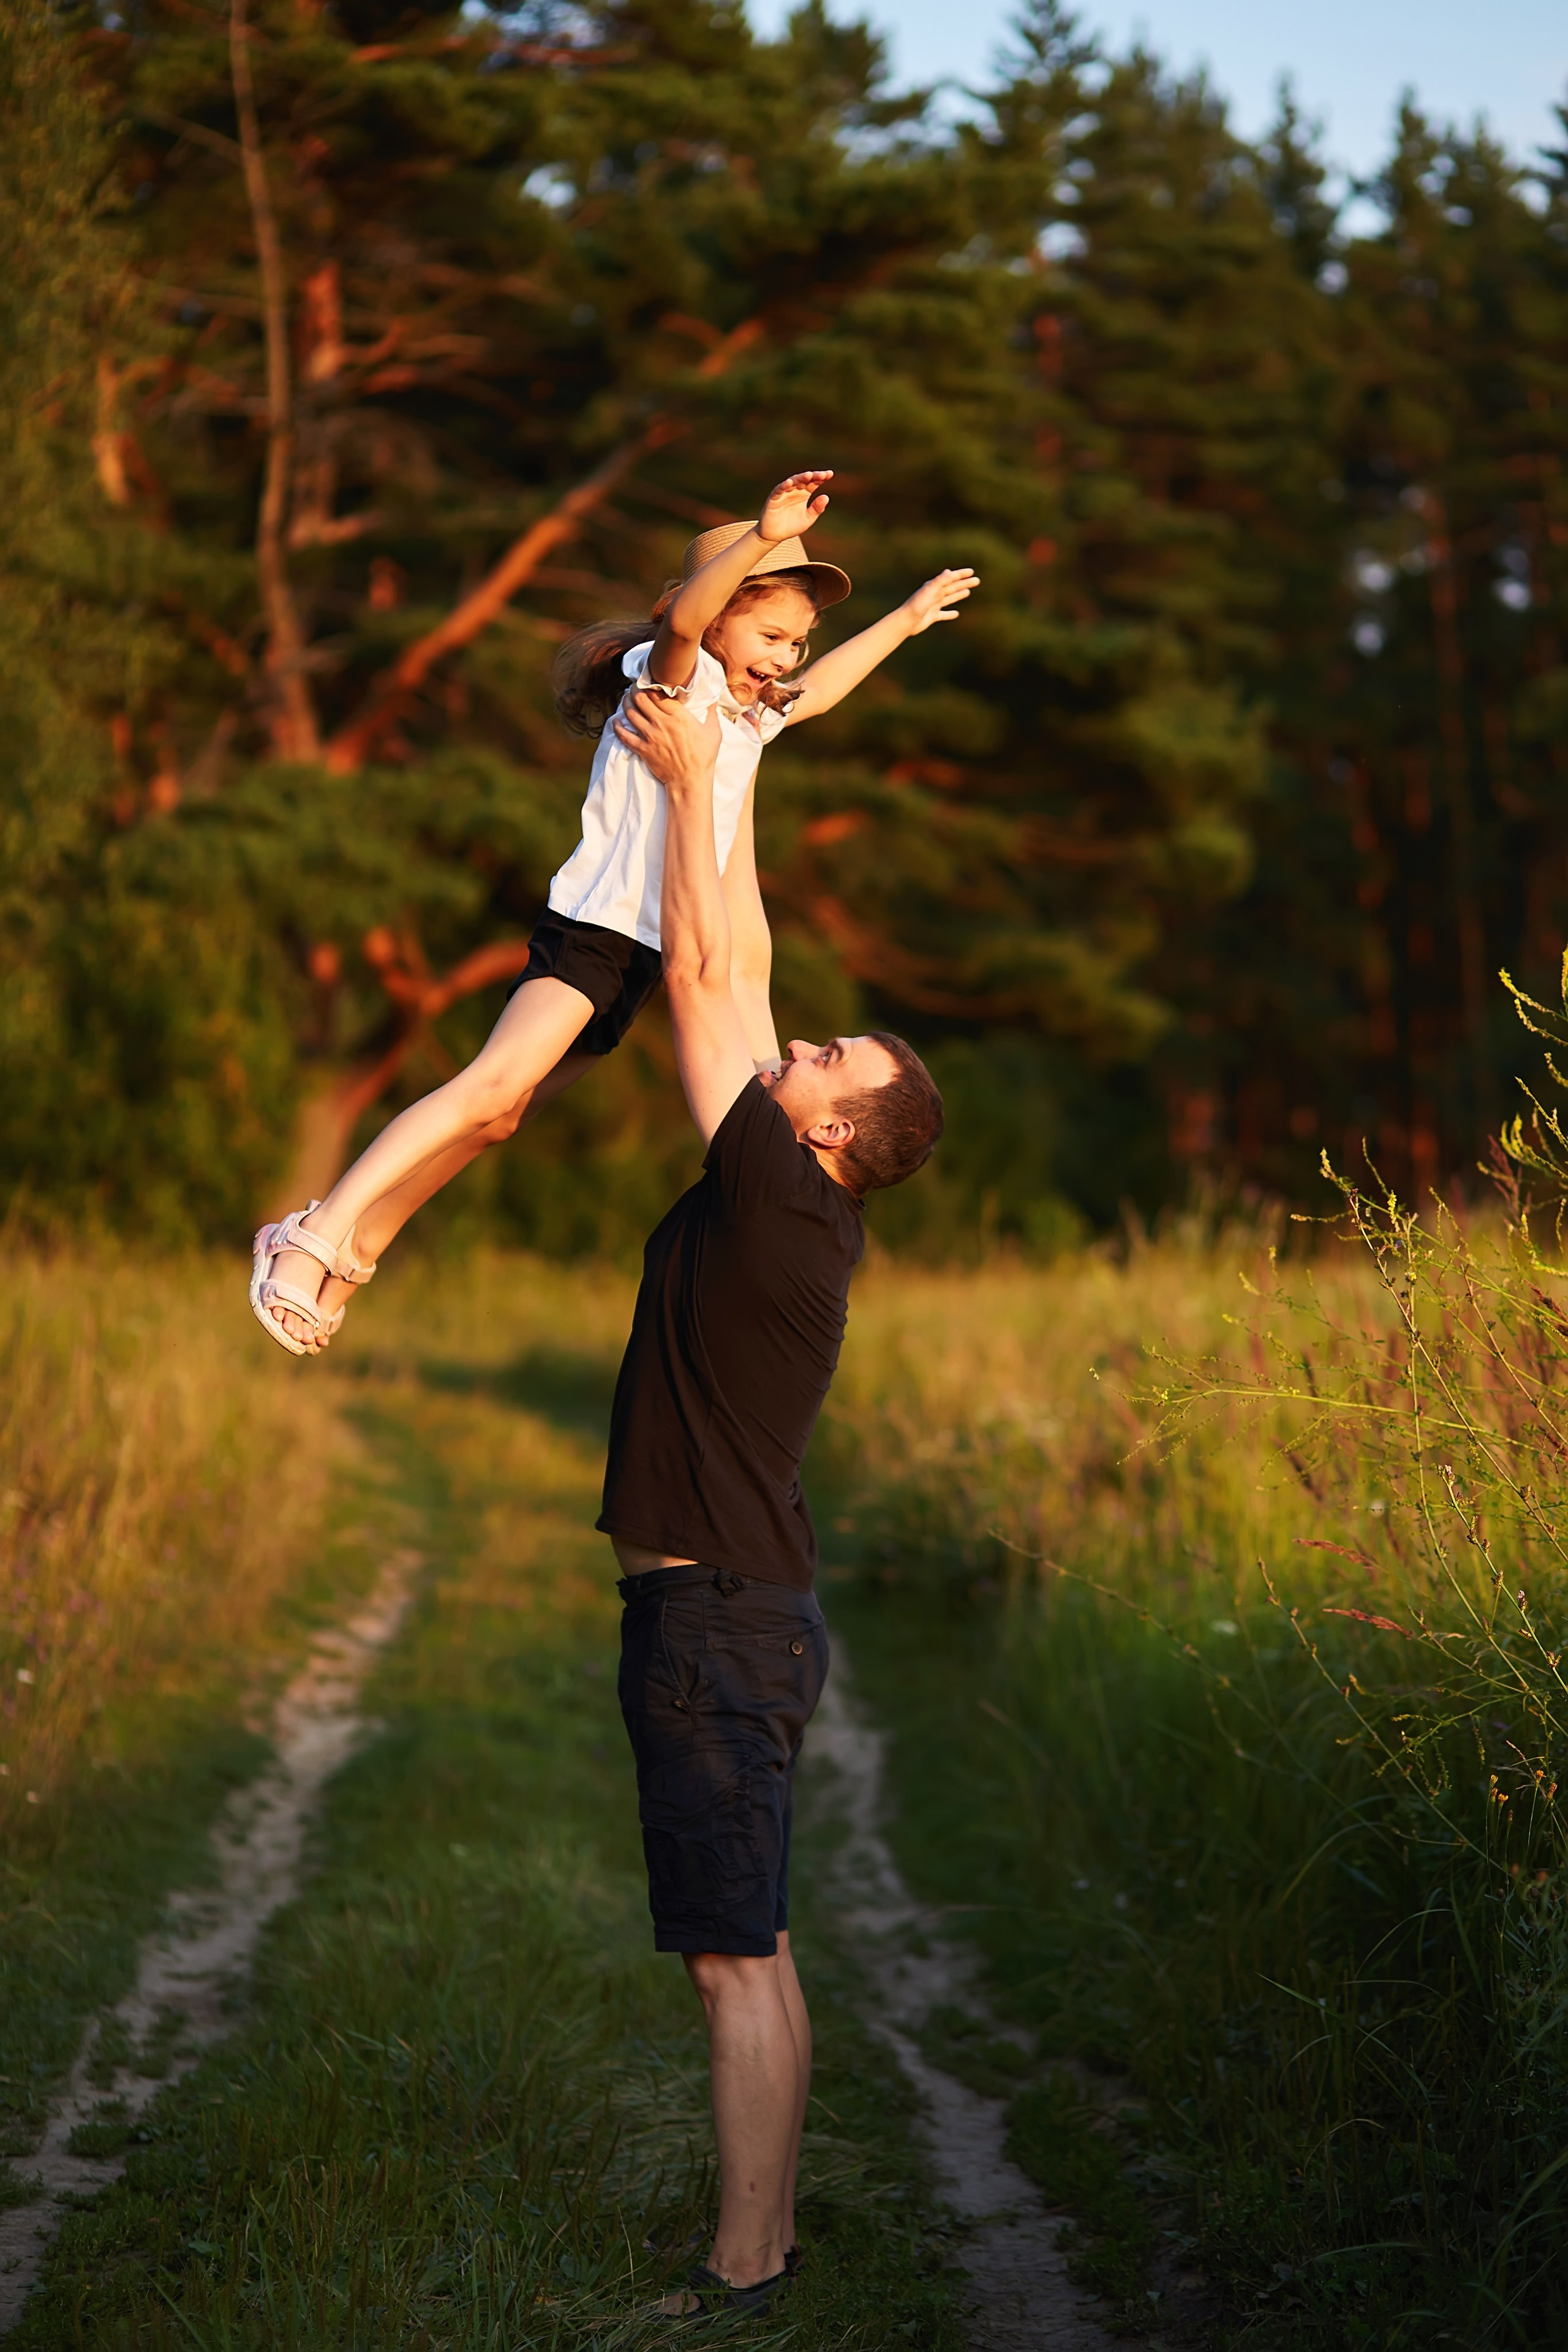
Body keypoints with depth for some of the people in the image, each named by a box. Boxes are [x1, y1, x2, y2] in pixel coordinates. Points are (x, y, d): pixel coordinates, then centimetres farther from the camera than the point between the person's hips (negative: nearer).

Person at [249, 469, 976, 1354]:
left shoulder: (752, 714, 21)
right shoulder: (671, 679, -5)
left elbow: (819, 687, 42)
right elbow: (681, 619, -27)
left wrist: (906, 620, 47)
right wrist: (763, 537, -41)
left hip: (649, 955, 9)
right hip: (596, 929, -9)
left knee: (503, 1113, 2)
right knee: (496, 1086, -23)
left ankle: (354, 1249, 5)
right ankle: (320, 1235, -24)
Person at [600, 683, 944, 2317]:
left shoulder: (781, 1201, -15)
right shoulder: (796, 1208, 8)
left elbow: (702, 980, -12)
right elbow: (726, 983, 15)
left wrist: (691, 783, -3)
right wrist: (703, 795, 18)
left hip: (718, 1624, -10)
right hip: (738, 1616, 10)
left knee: (736, 1962, -7)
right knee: (750, 1953, 14)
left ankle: (739, 2279, -3)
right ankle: (763, 2239, 23)